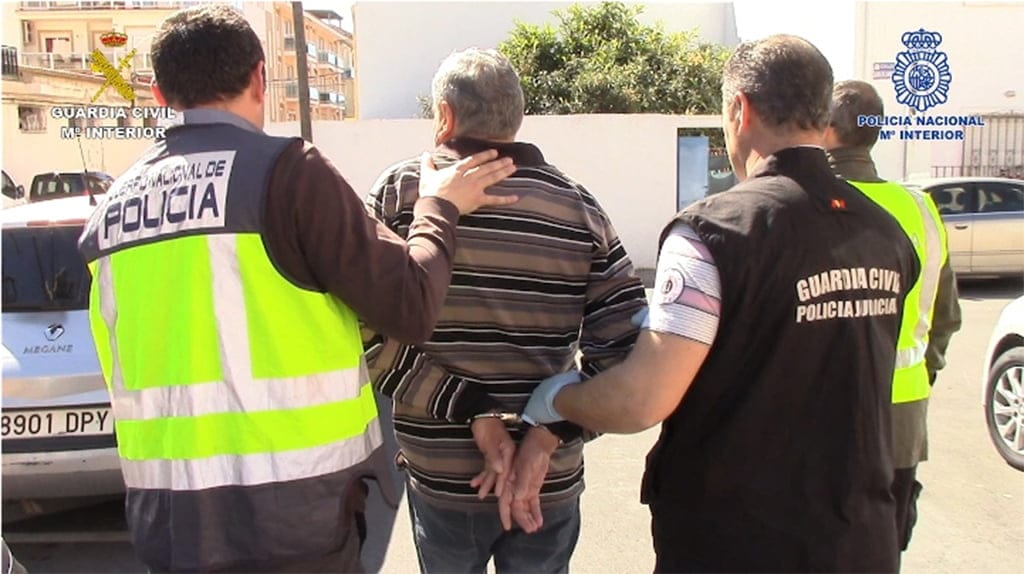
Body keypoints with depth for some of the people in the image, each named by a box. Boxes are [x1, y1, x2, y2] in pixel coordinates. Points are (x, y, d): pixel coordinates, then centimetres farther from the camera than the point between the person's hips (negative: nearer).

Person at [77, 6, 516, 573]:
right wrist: (439, 208, 4)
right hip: (291, 518, -5)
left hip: (165, 520, 6)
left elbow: (121, 370, 15)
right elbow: (410, 308, -12)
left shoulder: (110, 208, 7)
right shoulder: (284, 170, -12)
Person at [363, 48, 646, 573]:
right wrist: (547, 436, -13)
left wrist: (474, 414, -15)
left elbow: (370, 332, -15)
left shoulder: (399, 191, -7)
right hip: (549, 486, 1)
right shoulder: (578, 207, -3)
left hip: (439, 477, -1)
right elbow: (626, 347, -11)